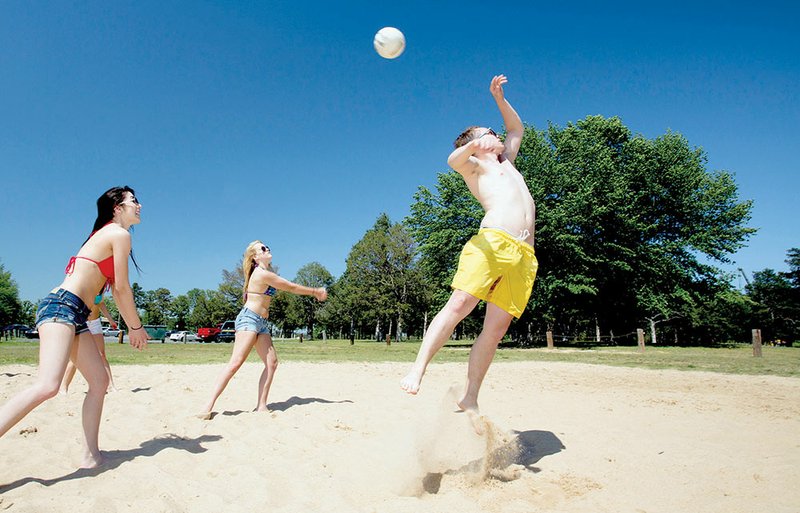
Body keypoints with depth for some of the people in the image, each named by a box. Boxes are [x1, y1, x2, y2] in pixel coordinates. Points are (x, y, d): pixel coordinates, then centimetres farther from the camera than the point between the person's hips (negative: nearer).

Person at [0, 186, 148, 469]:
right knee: (47, 385, -25)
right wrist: (137, 326, 4)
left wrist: (129, 326, 31)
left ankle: (91, 455, 13)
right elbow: (122, 288, -6)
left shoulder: (105, 235, 25)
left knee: (99, 381, 10)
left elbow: (115, 289, 28)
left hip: (75, 316, 11)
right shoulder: (120, 234, -5)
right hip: (63, 305, -11)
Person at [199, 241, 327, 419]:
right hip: (249, 319, -10)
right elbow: (292, 288, -5)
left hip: (262, 323, 10)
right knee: (236, 362, -19)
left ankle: (261, 406, 1)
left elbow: (289, 288, 25)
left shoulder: (266, 273, 19)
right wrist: (315, 292, 6)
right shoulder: (262, 274, -11)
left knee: (272, 362, 0)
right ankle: (209, 406, -21)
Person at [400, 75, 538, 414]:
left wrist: (499, 98, 40)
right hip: (493, 240, -5)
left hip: (524, 255, 5)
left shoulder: (506, 163, 35)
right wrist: (473, 144, -29)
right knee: (460, 304, -22)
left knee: (497, 328, -4)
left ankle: (469, 399, -2)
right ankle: (418, 369, -21)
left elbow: (517, 128, 50)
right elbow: (453, 160, -9)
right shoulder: (473, 164, 15)